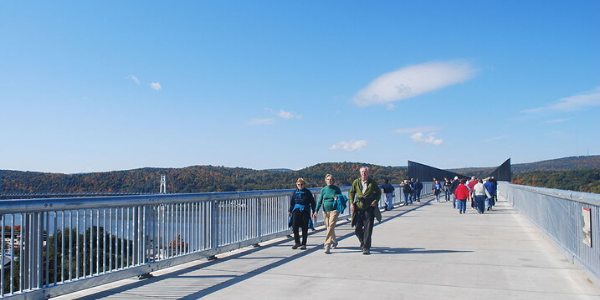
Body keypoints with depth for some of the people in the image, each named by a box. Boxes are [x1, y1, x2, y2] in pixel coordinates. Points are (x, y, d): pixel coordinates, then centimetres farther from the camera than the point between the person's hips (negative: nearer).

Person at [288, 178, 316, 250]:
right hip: (296, 211, 2)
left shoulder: (308, 192, 1)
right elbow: (292, 202, 17)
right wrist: (290, 211, 15)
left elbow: (313, 203, 5)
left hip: (305, 211, -2)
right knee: (294, 226, -8)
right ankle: (297, 242, 10)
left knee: (304, 228, 2)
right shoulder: (295, 192, 8)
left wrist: (314, 211, 1)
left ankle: (304, 244, 14)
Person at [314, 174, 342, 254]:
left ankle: (327, 246, -20)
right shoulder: (323, 190, 7)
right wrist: (316, 211, 1)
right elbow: (320, 201, 8)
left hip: (334, 210, -4)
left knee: (331, 227, -16)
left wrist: (337, 198, -14)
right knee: (328, 227, 11)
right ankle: (334, 242, 34)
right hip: (325, 211, 4)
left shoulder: (337, 189, 0)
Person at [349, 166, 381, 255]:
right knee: (357, 229, 5)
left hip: (369, 208, -2)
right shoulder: (356, 182, 4)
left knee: (368, 229, -4)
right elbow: (351, 193, 14)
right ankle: (363, 242, 31)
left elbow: (379, 192, 12)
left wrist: (376, 201, -5)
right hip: (358, 207, 2)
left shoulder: (372, 182, 1)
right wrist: (351, 203, 0)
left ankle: (366, 248, 3)